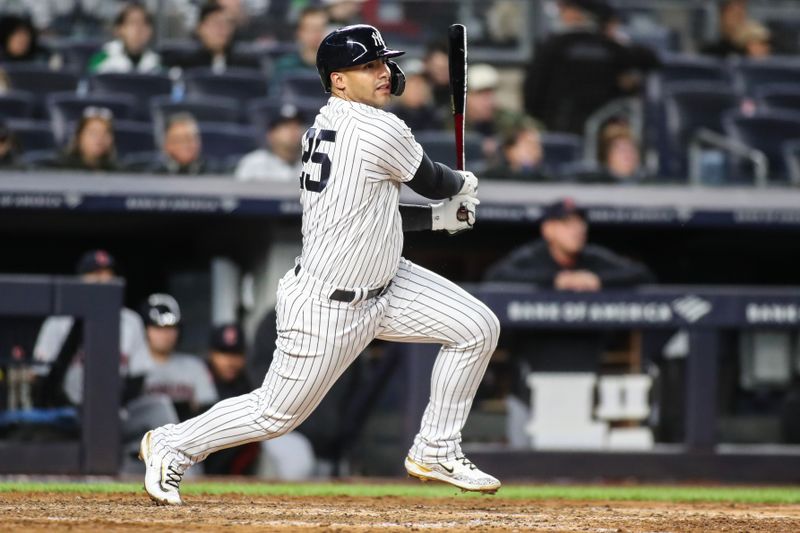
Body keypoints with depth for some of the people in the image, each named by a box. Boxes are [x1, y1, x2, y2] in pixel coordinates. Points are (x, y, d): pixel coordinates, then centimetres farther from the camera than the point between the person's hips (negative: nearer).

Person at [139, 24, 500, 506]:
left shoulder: (325, 128, 5)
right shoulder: (380, 130, -23)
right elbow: (431, 181, -7)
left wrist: (437, 217, 11)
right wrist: (464, 184, 16)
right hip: (326, 308, -10)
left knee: (479, 327, 3)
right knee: (276, 413, 5)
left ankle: (436, 451, 15)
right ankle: (173, 445, 27)